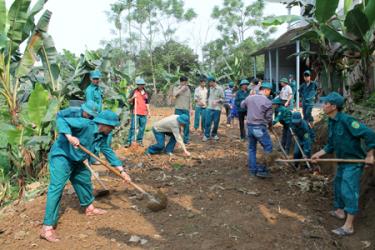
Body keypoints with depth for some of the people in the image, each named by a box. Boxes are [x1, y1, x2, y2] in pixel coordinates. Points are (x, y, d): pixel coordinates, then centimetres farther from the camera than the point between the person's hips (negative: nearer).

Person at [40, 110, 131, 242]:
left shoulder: (103, 136, -2)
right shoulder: (84, 124, -27)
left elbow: (108, 151, 7)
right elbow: (61, 120, -28)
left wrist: (121, 170, 5)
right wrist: (69, 136, -44)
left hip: (75, 160, 9)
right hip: (61, 156, -9)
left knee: (84, 179, 20)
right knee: (56, 188, -15)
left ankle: (89, 208, 43)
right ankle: (47, 228, -15)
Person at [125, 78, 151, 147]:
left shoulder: (146, 93, 13)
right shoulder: (134, 92, 2)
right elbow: (129, 101, 0)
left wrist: (149, 112, 16)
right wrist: (132, 98, -20)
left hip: (144, 114, 4)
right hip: (135, 113, -4)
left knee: (142, 128, 7)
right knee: (132, 127, -6)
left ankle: (140, 140, 19)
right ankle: (129, 141, -1)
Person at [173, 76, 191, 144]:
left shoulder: (188, 89, 12)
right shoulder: (176, 88, 5)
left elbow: (190, 101, 15)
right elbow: (174, 94, -17)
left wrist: (190, 110, 10)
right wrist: (181, 89, -14)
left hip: (186, 110, 2)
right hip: (178, 109, -2)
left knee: (187, 124, 1)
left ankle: (186, 139, 9)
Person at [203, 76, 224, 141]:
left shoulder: (220, 89, -5)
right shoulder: (210, 88, 9)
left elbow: (222, 99, -5)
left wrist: (217, 101, -18)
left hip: (217, 108, -3)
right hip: (209, 108, 3)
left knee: (216, 123, 5)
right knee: (208, 122, -3)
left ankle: (214, 134, 23)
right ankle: (206, 135, 4)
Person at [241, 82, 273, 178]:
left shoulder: (249, 98, 3)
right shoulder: (268, 102, -11)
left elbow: (242, 105, 22)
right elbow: (268, 118, -6)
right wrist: (270, 125, 14)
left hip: (249, 126, 6)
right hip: (260, 128, -6)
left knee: (252, 148, 16)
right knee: (268, 147, 7)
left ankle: (253, 170, 22)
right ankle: (262, 170, 3)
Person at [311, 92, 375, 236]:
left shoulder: (346, 120, -25)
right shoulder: (331, 122, 4)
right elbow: (331, 145, 12)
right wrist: (319, 154, 1)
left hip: (354, 161, -9)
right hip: (342, 161, 9)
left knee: (349, 191, -7)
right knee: (338, 185, 21)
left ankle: (348, 226, 1)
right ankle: (340, 211, 42)